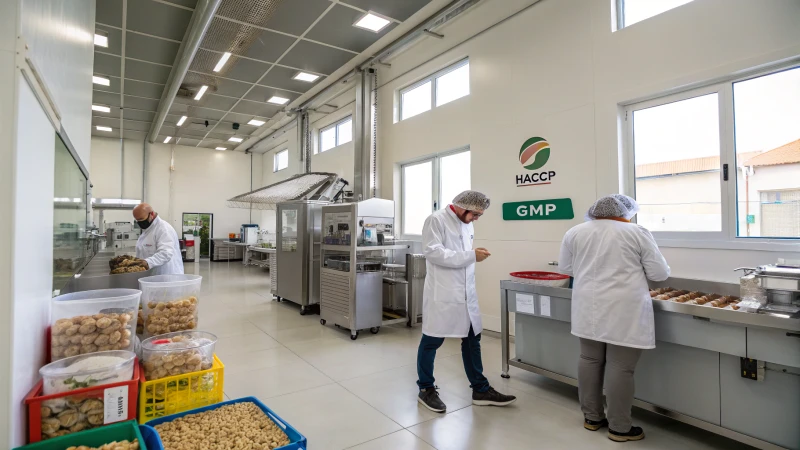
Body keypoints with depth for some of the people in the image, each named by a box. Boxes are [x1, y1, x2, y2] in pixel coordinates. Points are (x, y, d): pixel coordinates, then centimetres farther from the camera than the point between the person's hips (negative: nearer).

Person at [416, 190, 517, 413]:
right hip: (442, 294, -7)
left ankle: (481, 390, 28)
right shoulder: (436, 220, -11)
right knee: (431, 342, 7)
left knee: (472, 340, 14)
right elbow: (433, 252, -22)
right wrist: (471, 255, -21)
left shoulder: (466, 224, 12)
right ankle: (425, 389, 24)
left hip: (466, 293, 8)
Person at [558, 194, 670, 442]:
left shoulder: (575, 233, 6)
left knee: (590, 360, 13)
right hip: (624, 310, -3)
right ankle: (619, 427, 16)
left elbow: (565, 268, 13)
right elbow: (660, 273, 1)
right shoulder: (637, 233, -2)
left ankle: (592, 418, 25)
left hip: (588, 308, 4)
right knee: (620, 368, 4)